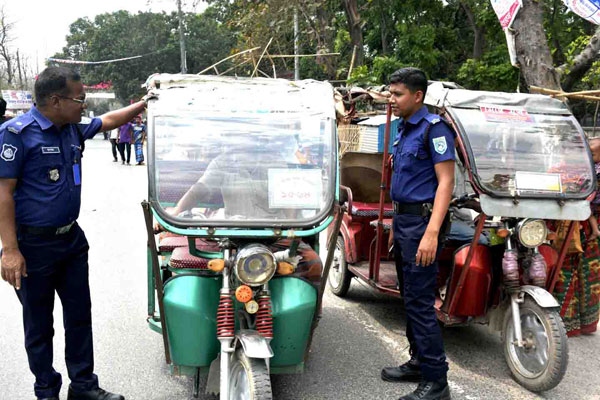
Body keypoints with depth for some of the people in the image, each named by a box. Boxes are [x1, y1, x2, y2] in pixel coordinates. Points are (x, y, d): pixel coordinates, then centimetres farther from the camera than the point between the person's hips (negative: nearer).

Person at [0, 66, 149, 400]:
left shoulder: (73, 129, 5)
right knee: (39, 325, 9)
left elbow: (108, 121, 24)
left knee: (80, 315, 14)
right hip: (34, 245, -7)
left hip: (72, 237, 7)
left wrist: (145, 104, 20)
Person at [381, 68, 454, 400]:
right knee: (411, 297, 15)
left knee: (420, 302, -9)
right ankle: (419, 362, 28)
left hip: (422, 221, -10)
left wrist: (432, 233, -27)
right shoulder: (404, 129, 15)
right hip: (402, 219, 10)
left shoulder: (434, 128, -12)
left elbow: (446, 181, -18)